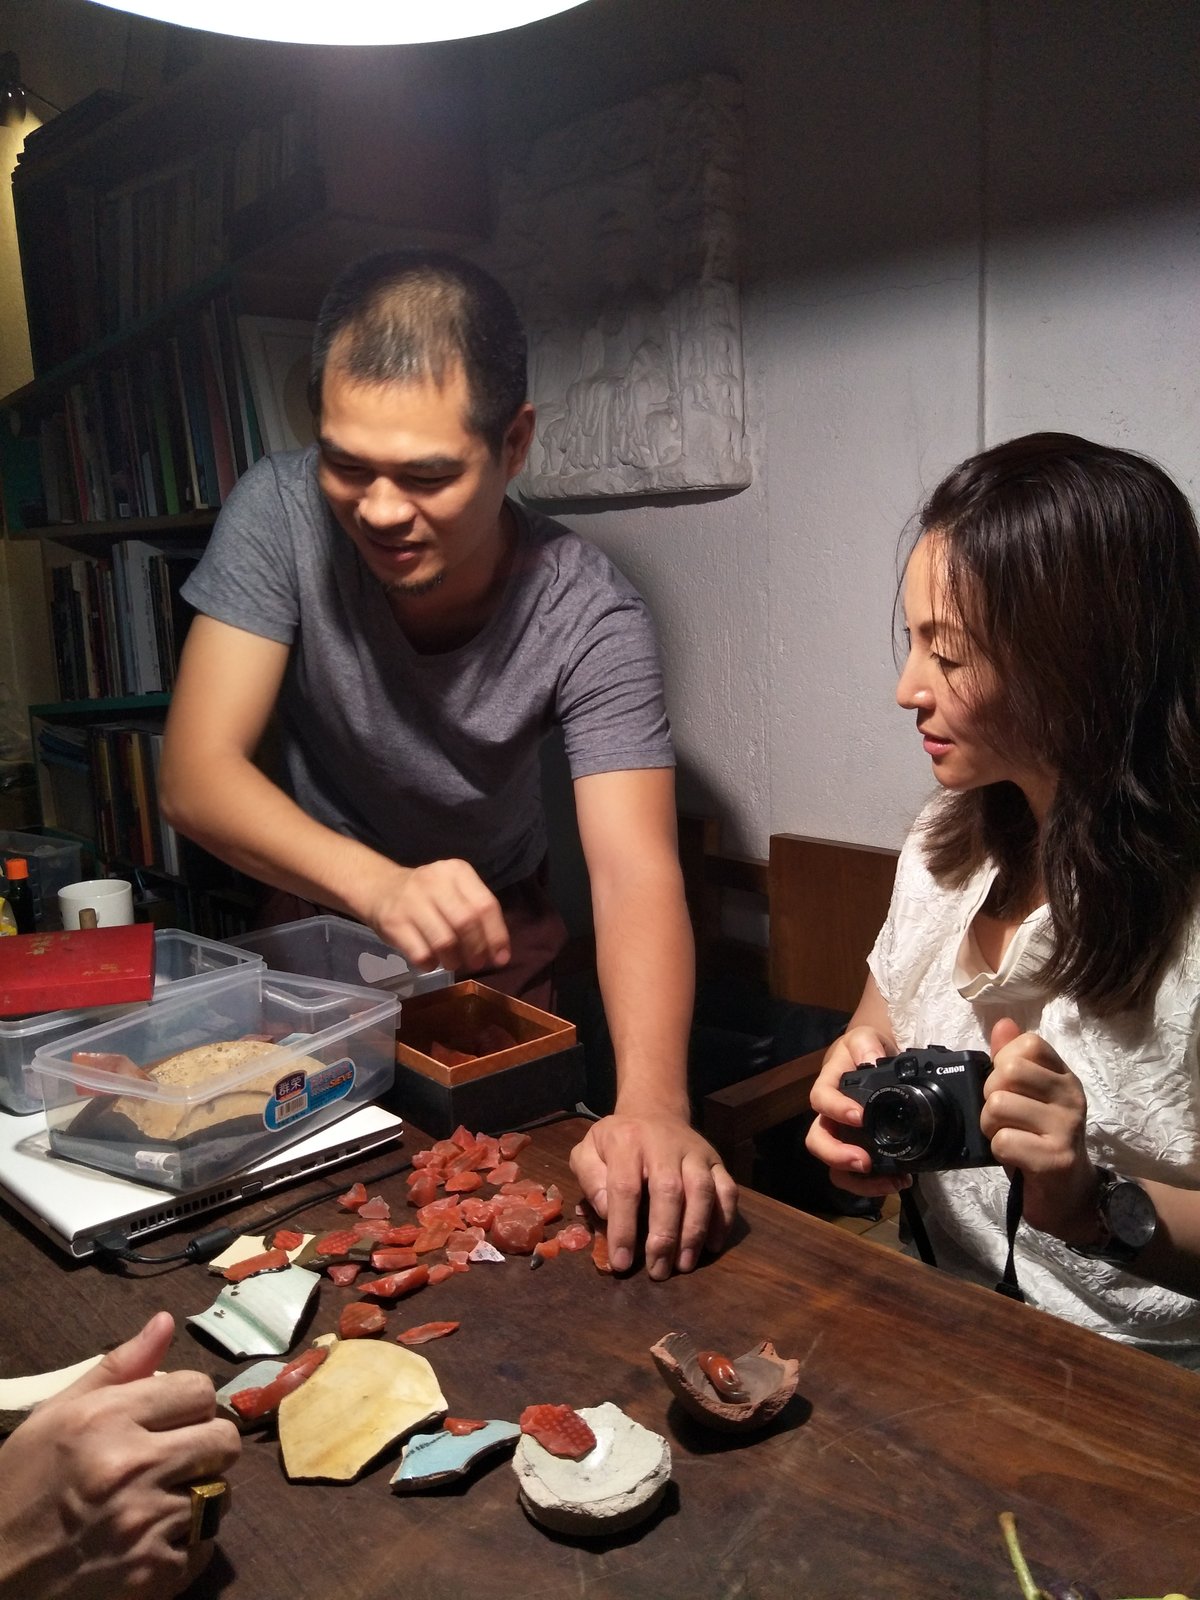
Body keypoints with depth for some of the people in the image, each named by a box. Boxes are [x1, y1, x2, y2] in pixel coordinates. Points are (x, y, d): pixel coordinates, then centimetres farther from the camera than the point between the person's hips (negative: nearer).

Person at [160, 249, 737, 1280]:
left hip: (494, 944, 0)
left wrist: (654, 1103, -55)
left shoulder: (590, 621, -28)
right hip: (301, 915, 1)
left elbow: (636, 875, -37)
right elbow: (196, 773, -29)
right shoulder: (279, 517, -24)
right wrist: (379, 885, -49)